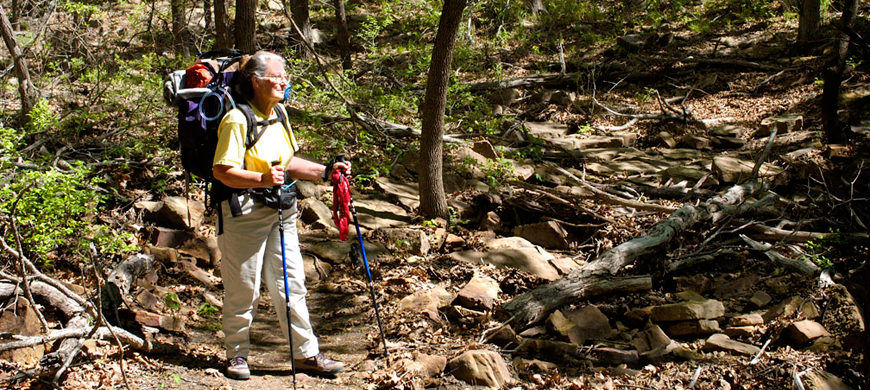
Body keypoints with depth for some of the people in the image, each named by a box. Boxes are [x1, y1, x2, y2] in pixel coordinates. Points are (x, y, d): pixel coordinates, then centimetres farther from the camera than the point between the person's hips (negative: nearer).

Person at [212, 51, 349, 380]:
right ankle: (237, 354, 21)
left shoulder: (279, 112, 11)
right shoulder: (237, 120, -15)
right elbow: (222, 171, -20)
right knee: (243, 288, 4)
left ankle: (306, 353, 16)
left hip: (280, 211, 7)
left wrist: (325, 172, 8)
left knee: (291, 283, 8)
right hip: (243, 213, -7)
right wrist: (262, 179, -32)